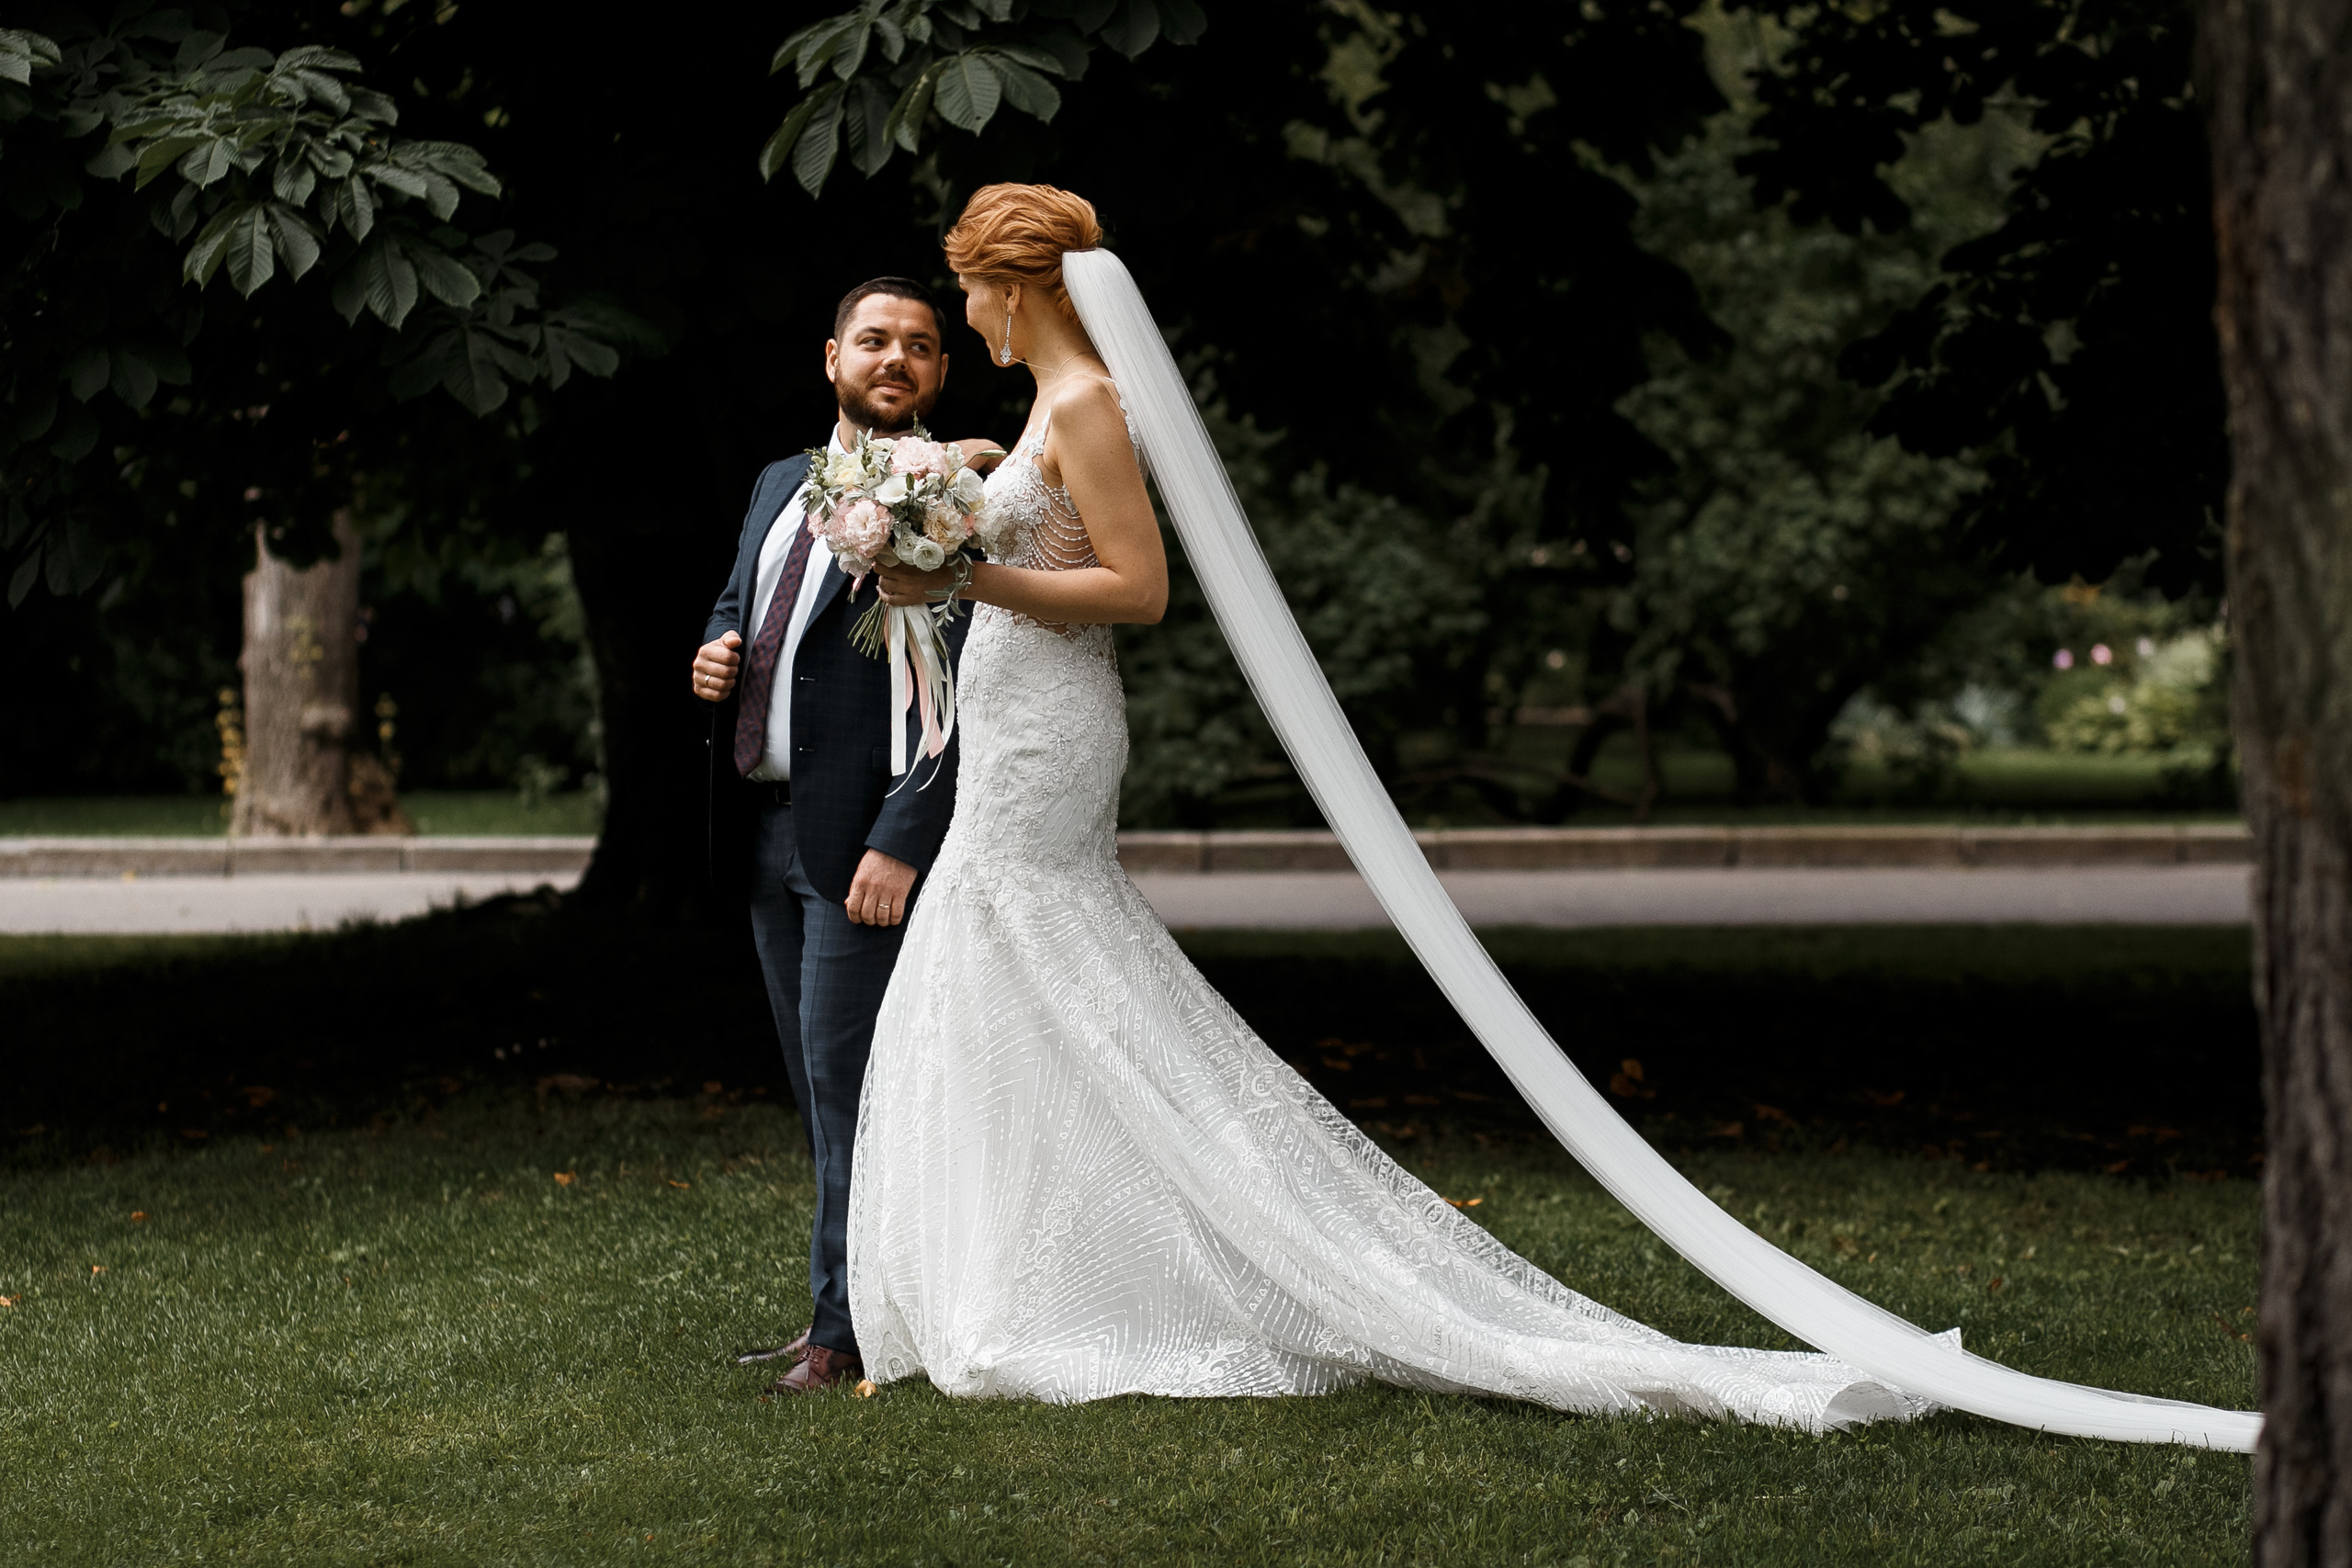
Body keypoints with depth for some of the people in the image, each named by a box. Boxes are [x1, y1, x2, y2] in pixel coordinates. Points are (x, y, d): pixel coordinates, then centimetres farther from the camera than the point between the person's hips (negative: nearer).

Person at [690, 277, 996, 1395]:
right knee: (820, 1082, 12)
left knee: (848, 1074, -6)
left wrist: (900, 843, -21)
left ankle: (852, 1323, 0)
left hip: (866, 837, -8)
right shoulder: (782, 486, 16)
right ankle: (869, 1296, 20)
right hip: (766, 828, 8)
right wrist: (714, 656, 2)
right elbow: (735, 608, 27)